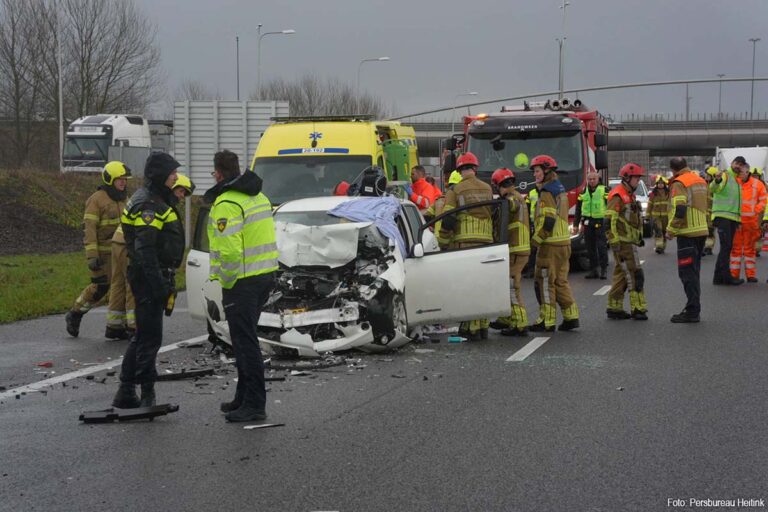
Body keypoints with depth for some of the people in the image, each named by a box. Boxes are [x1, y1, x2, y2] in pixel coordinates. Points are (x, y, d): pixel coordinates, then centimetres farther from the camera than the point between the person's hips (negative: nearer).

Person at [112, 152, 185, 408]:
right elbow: (145, 250, -23)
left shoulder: (157, 200, 18)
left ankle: (125, 394, 20)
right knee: (150, 337, -7)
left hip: (152, 277, 11)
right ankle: (147, 394, -3)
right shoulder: (148, 205, -16)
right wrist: (159, 285, -25)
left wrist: (165, 281, 24)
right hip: (149, 278, -11)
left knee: (143, 336, 14)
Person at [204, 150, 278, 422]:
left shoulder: (227, 204, -16)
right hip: (265, 276, 9)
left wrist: (227, 282, -12)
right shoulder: (259, 196, 14)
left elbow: (230, 250, -25)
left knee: (245, 342, -4)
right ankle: (244, 397, 28)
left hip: (242, 280, -9)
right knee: (245, 340, 19)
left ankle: (254, 405, -3)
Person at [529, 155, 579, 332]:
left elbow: (547, 221, -21)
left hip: (550, 244, -9)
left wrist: (535, 241, -15)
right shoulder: (560, 189, 17)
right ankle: (571, 316, 13)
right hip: (564, 242, 9)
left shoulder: (547, 192, -14)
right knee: (560, 281, 14)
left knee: (544, 282, -3)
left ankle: (547, 321, -2)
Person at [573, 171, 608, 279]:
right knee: (590, 248, 7)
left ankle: (604, 270, 0)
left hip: (600, 222, -4)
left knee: (601, 246, -6)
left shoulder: (604, 190, 0)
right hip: (587, 222, 4)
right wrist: (576, 224, 15)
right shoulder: (584, 192, 12)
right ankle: (593, 270, 13)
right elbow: (578, 209, 17)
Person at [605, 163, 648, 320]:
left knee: (621, 275, 11)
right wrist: (614, 242, -23)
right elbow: (610, 221, -20)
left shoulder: (630, 195, 19)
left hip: (629, 241, 10)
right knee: (634, 275, -10)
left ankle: (614, 308, 15)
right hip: (622, 242, -10)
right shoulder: (618, 196, -14)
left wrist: (639, 237, 25)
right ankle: (638, 309, -9)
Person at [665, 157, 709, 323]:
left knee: (687, 272, -5)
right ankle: (693, 308, 21)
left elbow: (678, 210, -22)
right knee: (694, 271, 16)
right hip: (702, 231, 8)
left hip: (687, 233, -8)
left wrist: (671, 230, -13)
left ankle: (692, 311, -8)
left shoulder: (679, 184, -14)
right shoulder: (700, 181, 13)